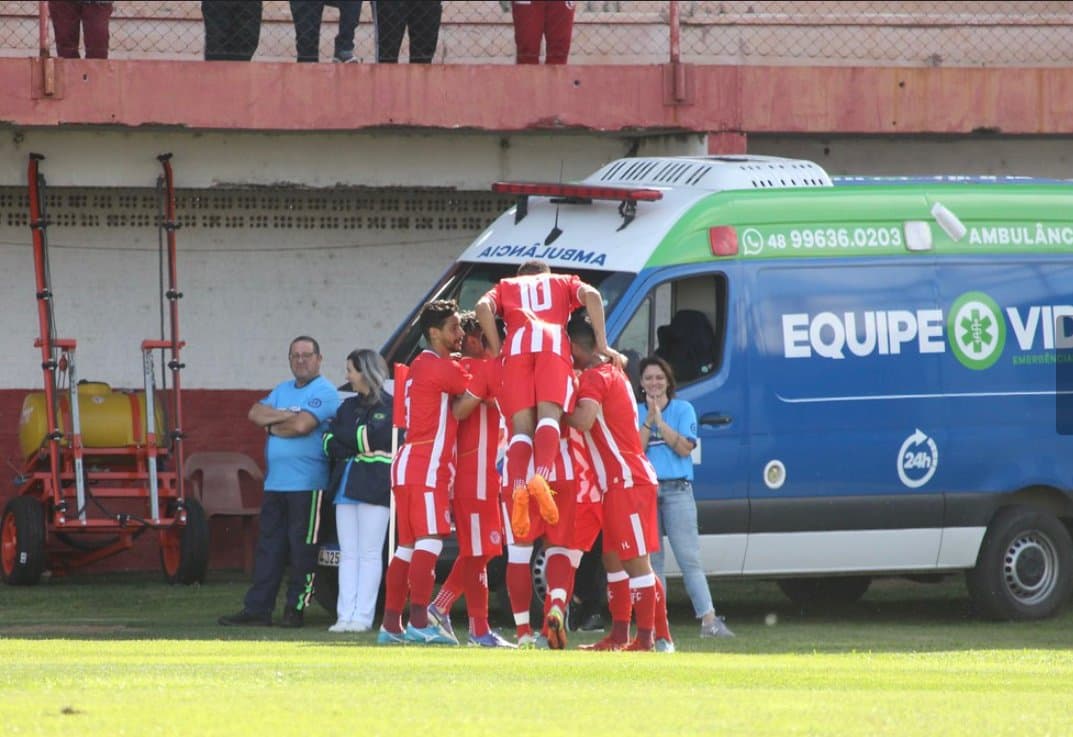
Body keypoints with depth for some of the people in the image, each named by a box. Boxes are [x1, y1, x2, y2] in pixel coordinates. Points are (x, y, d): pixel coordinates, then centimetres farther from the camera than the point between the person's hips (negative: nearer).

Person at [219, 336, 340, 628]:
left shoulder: (323, 392, -5)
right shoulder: (282, 391, 19)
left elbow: (302, 425, -18)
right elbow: (255, 413, 7)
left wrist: (272, 425, -2)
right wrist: (285, 416, -7)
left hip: (306, 484, -8)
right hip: (275, 482, 8)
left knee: (302, 548, -3)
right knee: (269, 547, 7)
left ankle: (296, 609, 1)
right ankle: (257, 608, 9)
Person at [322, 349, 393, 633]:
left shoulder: (389, 406, 0)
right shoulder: (349, 406, 19)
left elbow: (376, 438, -14)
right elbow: (329, 444, 10)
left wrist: (341, 436, -3)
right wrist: (358, 448, -8)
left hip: (375, 488, -6)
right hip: (347, 486, 6)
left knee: (370, 554, -4)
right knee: (348, 554, 4)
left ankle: (363, 617, -5)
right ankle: (345, 615, 3)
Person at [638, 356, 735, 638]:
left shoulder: (683, 410, 7)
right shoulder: (635, 414, 11)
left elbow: (684, 447, -5)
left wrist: (659, 420, -8)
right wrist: (649, 420, -9)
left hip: (677, 490, -2)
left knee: (688, 557, -10)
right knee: (651, 559, 2)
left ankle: (709, 620, -16)